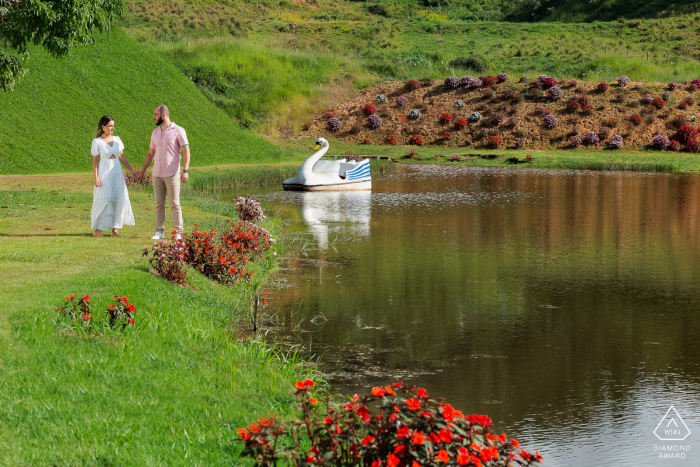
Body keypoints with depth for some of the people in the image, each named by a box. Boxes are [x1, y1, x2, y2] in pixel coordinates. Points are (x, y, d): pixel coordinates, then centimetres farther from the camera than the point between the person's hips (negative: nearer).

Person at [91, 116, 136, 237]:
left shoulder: (117, 140, 9)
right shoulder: (97, 141, -3)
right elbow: (95, 161, -3)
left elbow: (122, 157, 13)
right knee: (103, 200, -6)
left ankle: (114, 228, 8)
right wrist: (96, 177, -10)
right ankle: (97, 229, 0)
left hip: (117, 172, 5)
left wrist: (131, 170, 10)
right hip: (104, 172, -4)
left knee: (118, 199, 1)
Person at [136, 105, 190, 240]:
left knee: (175, 204, -4)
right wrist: (142, 171, 23)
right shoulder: (155, 133, 14)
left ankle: (178, 233, -1)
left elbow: (186, 151, -8)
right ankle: (159, 231, 8)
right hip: (157, 174, 5)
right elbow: (151, 153, 22)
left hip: (172, 174, -5)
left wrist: (185, 170, -18)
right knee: (159, 204, 5)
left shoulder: (178, 131, -4)